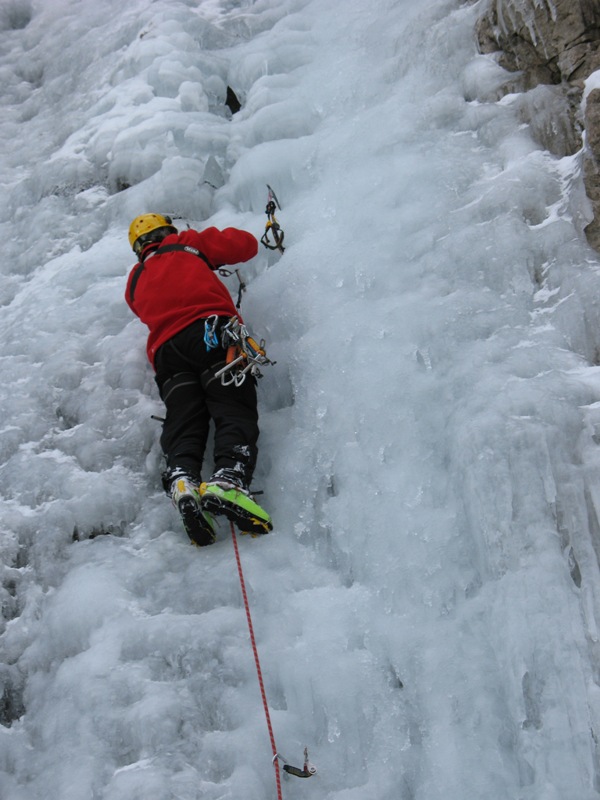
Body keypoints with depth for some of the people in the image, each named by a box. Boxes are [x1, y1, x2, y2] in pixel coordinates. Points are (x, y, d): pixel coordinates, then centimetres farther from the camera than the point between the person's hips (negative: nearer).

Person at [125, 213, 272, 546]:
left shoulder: (136, 281, 34)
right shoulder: (189, 244, 25)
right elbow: (247, 244, 23)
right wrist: (212, 253, 45)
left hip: (166, 348, 4)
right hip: (212, 331, -3)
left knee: (183, 424, -6)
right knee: (234, 413, -17)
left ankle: (181, 479, -37)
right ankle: (229, 479, -43)